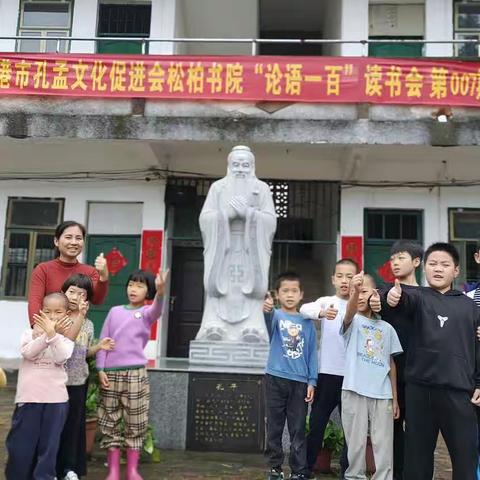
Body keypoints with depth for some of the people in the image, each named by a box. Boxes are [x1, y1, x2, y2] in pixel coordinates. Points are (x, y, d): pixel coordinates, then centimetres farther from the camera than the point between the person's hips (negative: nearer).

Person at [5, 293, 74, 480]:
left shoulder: (66, 337, 4)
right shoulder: (30, 333, 3)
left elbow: (61, 358, -15)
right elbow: (28, 353, -16)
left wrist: (52, 333, -23)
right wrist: (46, 334, -26)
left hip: (55, 398, 0)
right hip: (29, 396, 0)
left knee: (49, 442, 7)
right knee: (21, 441, 9)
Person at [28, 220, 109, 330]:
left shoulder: (90, 272, 5)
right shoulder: (43, 269, 0)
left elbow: (97, 300, -11)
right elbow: (34, 302, -13)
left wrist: (103, 276, -29)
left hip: (77, 333, 2)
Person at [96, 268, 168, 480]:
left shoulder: (146, 312, 2)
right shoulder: (115, 311, 9)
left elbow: (156, 311, -23)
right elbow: (103, 341, 9)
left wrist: (160, 292, -44)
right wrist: (100, 369, -2)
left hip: (135, 373, -2)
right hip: (111, 373, 2)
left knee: (135, 422, 2)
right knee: (109, 422, 7)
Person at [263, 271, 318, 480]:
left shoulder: (307, 322, 8)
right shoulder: (276, 316, -1)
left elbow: (312, 353, 8)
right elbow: (270, 322, -26)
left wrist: (312, 381, -1)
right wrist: (266, 310, -50)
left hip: (300, 381, 2)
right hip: (276, 379, -1)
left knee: (298, 430, 6)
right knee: (274, 427, 7)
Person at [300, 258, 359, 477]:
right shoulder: (326, 301, 0)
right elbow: (305, 308, -19)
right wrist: (322, 313, -43)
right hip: (327, 373, 0)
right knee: (316, 423, 8)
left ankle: (347, 470, 24)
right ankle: (306, 467, 24)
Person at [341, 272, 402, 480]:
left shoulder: (387, 328, 11)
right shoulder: (353, 322, 0)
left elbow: (391, 364, 13)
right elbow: (349, 312, -26)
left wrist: (395, 398, 10)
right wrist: (355, 290, -47)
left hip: (382, 394, 3)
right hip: (355, 391, -3)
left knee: (383, 443, 5)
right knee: (356, 441, 3)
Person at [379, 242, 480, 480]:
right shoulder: (419, 296, 4)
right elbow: (406, 299, -20)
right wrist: (393, 296, -43)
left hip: (459, 390, 1)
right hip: (420, 388, -1)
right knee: (418, 452, 9)